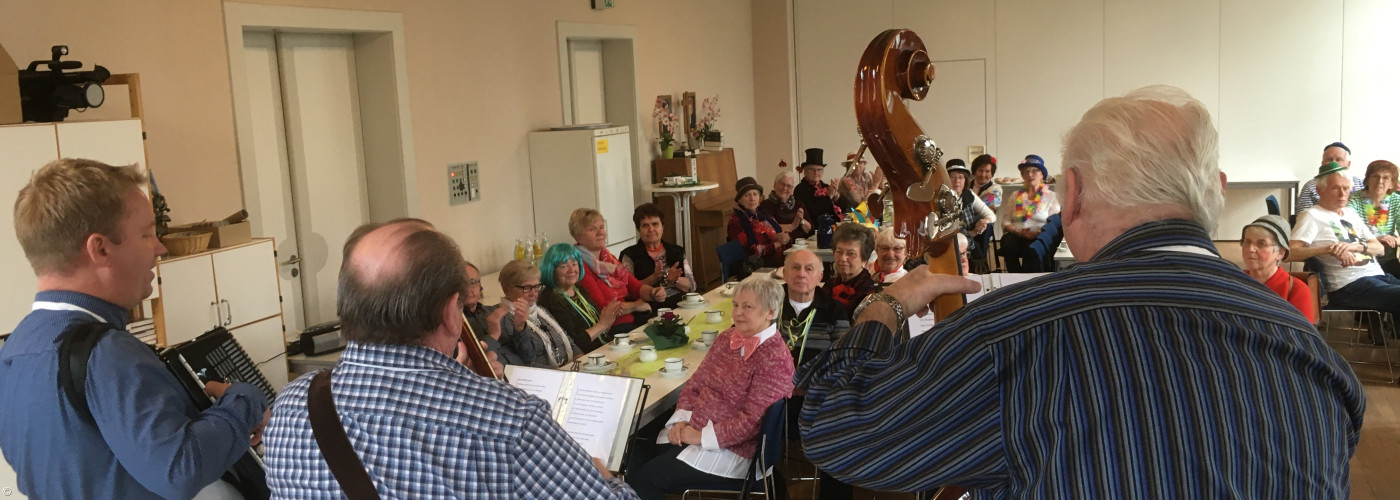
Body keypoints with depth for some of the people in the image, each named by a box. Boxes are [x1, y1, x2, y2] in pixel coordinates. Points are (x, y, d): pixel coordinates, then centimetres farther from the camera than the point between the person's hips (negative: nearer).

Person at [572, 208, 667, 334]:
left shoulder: (608, 257, 16)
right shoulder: (580, 265, -11)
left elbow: (636, 286, 15)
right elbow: (602, 308, -15)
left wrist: (653, 293, -8)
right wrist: (635, 305, -1)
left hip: (633, 319, 8)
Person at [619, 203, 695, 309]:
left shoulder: (677, 251, 18)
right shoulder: (630, 255, 6)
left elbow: (691, 287, 13)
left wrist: (674, 279, -6)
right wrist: (653, 278, -15)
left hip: (680, 304, 4)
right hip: (651, 308, -4)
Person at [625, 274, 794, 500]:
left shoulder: (774, 358, -17)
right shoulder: (727, 338, 8)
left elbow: (752, 420, -21)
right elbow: (695, 383, 11)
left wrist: (702, 436, -19)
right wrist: (681, 420, -5)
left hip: (729, 449, -8)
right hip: (691, 431, 8)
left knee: (640, 481, -16)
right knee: (631, 463, -7)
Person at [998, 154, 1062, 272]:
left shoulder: (1051, 197, 15)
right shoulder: (1015, 196, 22)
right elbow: (1006, 222, 12)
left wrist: (1037, 233, -16)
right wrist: (1017, 231, -9)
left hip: (1039, 237, -2)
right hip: (1016, 235, 2)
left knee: (1031, 248, -37)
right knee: (1008, 243, -34)